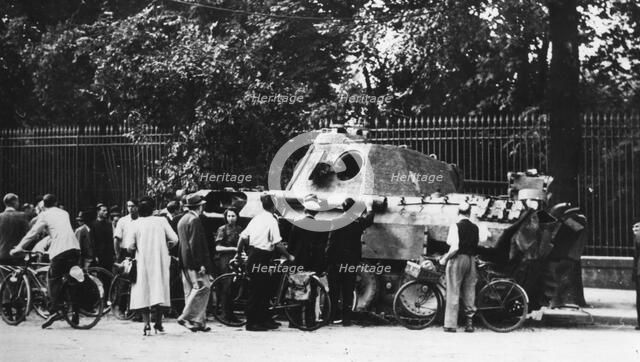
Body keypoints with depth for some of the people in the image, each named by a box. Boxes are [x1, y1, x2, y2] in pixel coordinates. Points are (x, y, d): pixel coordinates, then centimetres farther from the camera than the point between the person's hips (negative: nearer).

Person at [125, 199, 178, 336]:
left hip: (143, 263, -1)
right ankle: (158, 323, 11)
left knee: (143, 293, 3)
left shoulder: (134, 224, -5)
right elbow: (174, 239, -3)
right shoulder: (161, 221, 0)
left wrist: (135, 250, 9)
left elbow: (129, 246, -12)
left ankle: (147, 325, -4)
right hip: (160, 261, 1)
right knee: (159, 291, 9)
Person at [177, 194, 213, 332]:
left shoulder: (182, 220, 17)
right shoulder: (195, 220, -13)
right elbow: (195, 244, -19)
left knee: (190, 291, 9)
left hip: (185, 263, 10)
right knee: (202, 287, -9)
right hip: (194, 262, -10)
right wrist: (200, 264, -19)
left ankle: (198, 321, 12)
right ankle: (186, 317, -12)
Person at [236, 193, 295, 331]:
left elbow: (243, 237, 10)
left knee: (265, 289, 15)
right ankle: (251, 323, 2)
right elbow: (277, 243, -17)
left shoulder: (256, 218, 10)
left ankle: (265, 320, 22)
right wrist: (289, 256, -6)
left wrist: (239, 253, 22)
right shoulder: (271, 220, -12)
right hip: (262, 257, -8)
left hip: (252, 256, 8)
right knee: (255, 290, -2)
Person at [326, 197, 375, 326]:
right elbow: (369, 219, 18)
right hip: (352, 262, 1)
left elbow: (330, 244, -8)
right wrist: (369, 209, 37)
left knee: (333, 292, 6)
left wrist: (328, 261, -2)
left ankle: (331, 316, 7)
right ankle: (346, 319, 4)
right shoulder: (358, 223, -5)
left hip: (336, 262, -1)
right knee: (348, 293, 5)